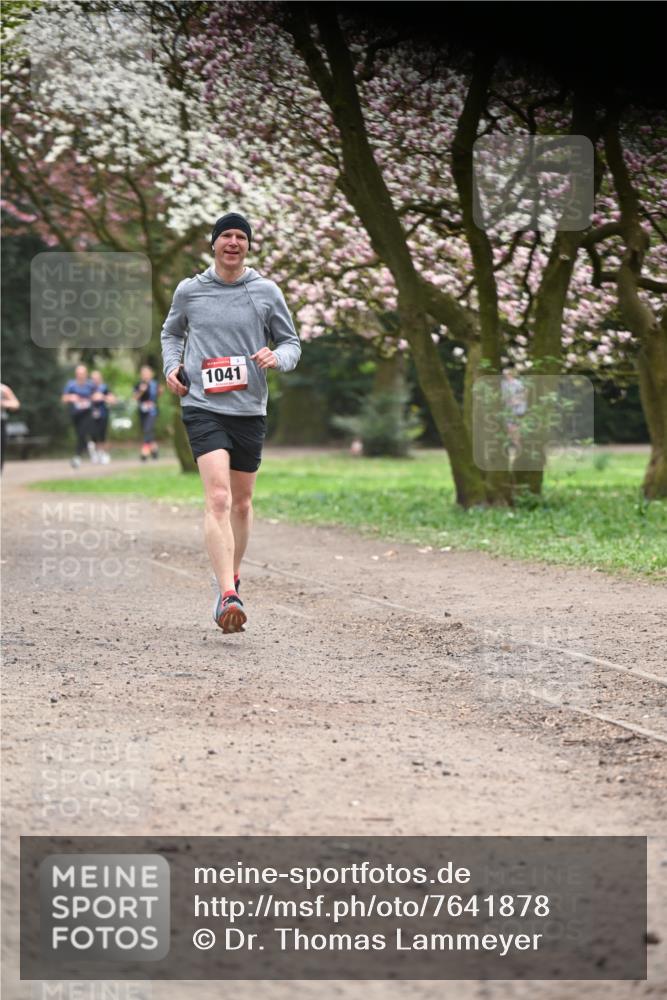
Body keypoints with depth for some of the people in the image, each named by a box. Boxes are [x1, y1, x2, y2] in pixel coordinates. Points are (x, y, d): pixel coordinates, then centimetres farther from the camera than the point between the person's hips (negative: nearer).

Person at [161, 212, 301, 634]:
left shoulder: (267, 292, 4)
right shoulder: (189, 290, 5)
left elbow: (292, 342, 11)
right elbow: (172, 331, 23)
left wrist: (277, 358, -12)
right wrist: (172, 365, 5)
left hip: (250, 409, 2)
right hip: (203, 406, -2)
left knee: (241, 501, 14)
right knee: (218, 498, -18)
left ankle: (232, 579, 36)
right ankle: (228, 597, -26)